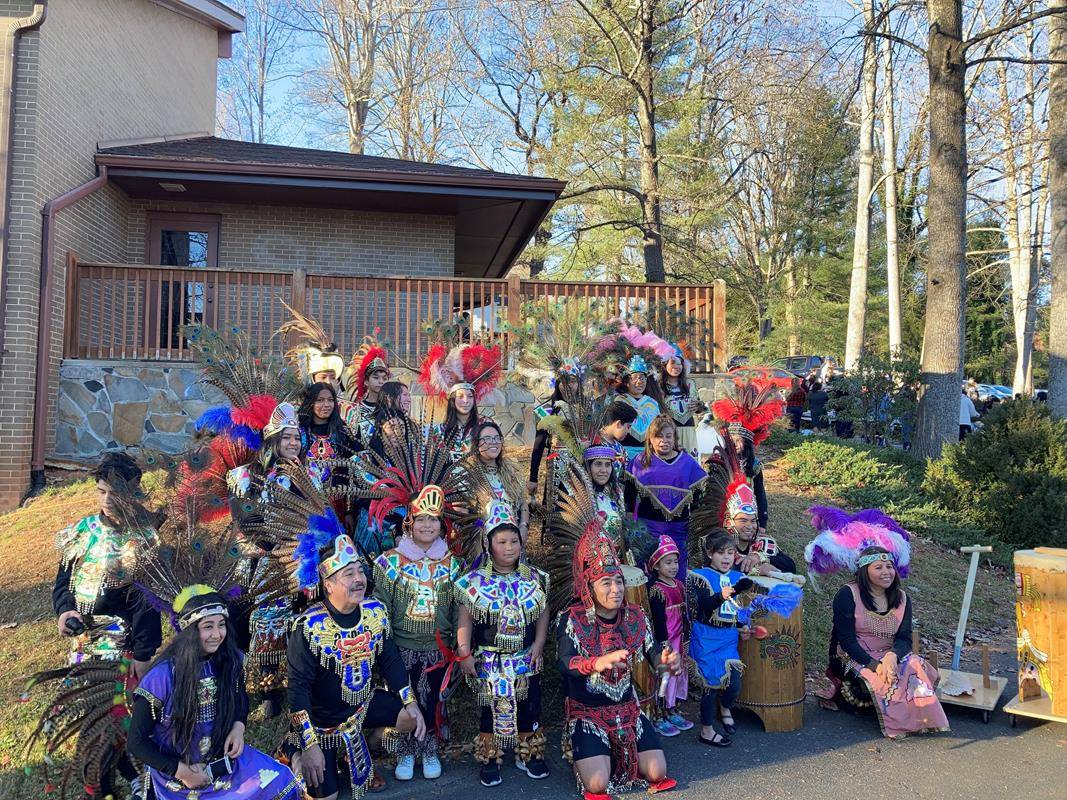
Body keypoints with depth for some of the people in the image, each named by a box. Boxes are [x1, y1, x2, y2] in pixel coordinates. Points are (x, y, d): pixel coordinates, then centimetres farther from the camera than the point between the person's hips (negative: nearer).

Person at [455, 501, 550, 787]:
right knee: (491, 709, 7)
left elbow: (543, 614, 5)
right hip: (489, 660, -2)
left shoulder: (535, 578, -1)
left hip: (526, 659, 3)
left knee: (528, 707, 11)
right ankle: (490, 759, 24)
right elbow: (465, 620, -6)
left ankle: (529, 754, 30)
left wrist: (538, 644, -4)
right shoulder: (474, 581, -9)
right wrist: (464, 654, -8)